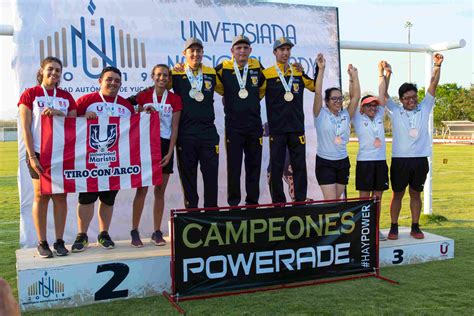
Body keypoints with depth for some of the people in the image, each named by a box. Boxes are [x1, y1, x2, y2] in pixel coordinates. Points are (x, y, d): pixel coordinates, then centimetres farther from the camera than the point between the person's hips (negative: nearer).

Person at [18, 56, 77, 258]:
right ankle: (42, 243, 8)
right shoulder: (30, 94, 1)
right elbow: (25, 128, -4)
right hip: (39, 153, -3)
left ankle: (59, 241, 9)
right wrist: (32, 156, -11)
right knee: (41, 196, 0)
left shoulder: (66, 97, 10)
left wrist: (59, 113, -10)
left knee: (60, 196, 2)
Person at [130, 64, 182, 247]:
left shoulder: (175, 99, 4)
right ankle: (134, 231, 3)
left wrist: (169, 153, -6)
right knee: (142, 189, -4)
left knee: (160, 191, 5)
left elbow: (174, 128, 2)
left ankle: (157, 232, 12)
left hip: (165, 145, 1)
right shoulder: (143, 96, 5)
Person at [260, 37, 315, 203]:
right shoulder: (267, 74, -2)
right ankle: (278, 202, 14)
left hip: (297, 128, 3)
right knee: (276, 167, 3)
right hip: (276, 129, -3)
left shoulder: (299, 73, 9)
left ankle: (300, 201, 15)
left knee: (300, 166, 6)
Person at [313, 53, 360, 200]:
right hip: (324, 162, -4)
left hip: (343, 162, 4)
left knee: (337, 200, 12)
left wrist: (354, 75, -8)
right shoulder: (321, 115, -6)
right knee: (330, 202, -9)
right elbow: (318, 93, -18)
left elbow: (356, 95, -3)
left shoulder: (346, 115, 4)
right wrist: (321, 69, -23)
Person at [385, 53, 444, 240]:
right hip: (400, 159, -2)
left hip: (420, 159, 2)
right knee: (398, 194, 7)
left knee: (416, 194, 12)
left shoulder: (424, 109, 6)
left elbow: (433, 85, 0)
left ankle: (415, 227, 21)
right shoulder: (395, 111, 3)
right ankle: (394, 227, 16)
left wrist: (437, 66, -10)